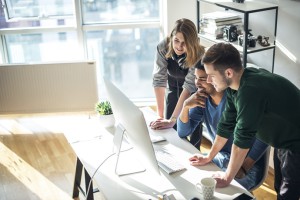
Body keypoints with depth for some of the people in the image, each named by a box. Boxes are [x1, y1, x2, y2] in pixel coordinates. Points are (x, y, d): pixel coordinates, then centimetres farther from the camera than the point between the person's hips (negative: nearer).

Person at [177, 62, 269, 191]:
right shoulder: (202, 99, -2)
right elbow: (182, 133, 0)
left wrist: (243, 168, -27)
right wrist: (186, 106, -16)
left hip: (248, 165, -6)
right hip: (221, 158, 6)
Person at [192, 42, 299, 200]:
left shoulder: (250, 90, -35)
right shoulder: (235, 85, -7)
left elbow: (242, 139, -28)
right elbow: (226, 124, 3)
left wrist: (227, 177, -16)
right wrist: (209, 157, 10)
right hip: (282, 142, 8)